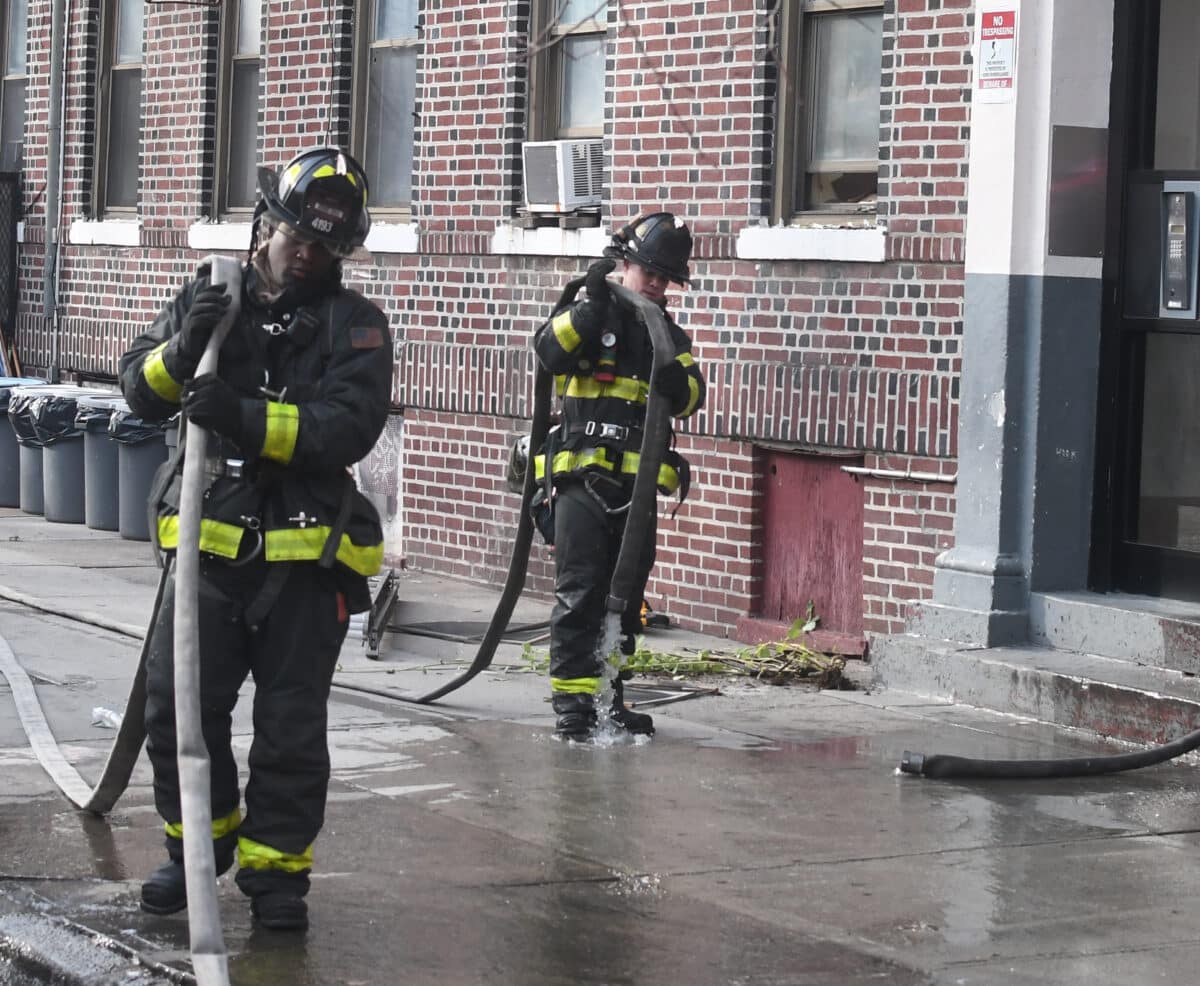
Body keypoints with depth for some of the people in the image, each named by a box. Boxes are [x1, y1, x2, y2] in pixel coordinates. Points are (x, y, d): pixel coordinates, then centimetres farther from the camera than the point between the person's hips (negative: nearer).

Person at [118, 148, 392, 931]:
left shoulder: (355, 324, -3)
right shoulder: (210, 299, 7)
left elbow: (348, 428, -17)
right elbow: (141, 387, 1)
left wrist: (244, 417, -29)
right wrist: (183, 350, -20)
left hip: (304, 553, -3)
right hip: (209, 542, 3)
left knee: (291, 725, 3)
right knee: (178, 705, 6)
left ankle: (275, 867, 17)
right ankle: (199, 847, 26)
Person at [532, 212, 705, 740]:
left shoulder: (670, 335, 16)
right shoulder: (589, 319, 4)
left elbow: (692, 397, 2)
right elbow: (550, 351, -16)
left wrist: (678, 386, -21)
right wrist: (594, 306, -25)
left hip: (638, 485, 5)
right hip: (581, 481, -5)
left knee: (626, 598, 9)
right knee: (580, 593, -8)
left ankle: (609, 695, 17)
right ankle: (572, 698, -5)